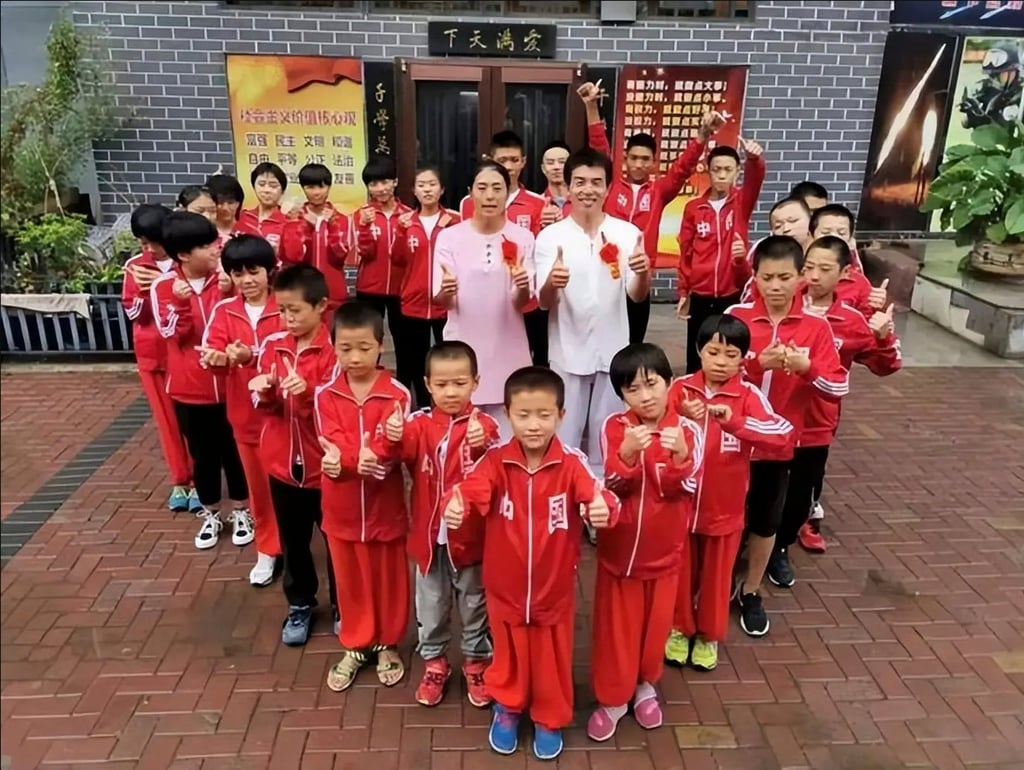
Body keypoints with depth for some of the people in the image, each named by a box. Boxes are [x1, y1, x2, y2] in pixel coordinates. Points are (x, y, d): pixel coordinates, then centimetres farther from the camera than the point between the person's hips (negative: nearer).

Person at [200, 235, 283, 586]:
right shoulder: (224, 311, 1)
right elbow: (210, 352, -10)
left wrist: (251, 356, -34)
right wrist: (217, 358, -33)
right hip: (244, 412, 4)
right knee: (258, 483, 15)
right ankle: (268, 548, 31)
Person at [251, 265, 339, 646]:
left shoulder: (334, 350, -14)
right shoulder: (272, 345, 0)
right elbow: (264, 406, 5)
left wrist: (308, 392, -32)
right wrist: (265, 392, -17)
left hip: (323, 464, -4)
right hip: (281, 462, 4)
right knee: (292, 541, 18)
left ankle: (340, 605, 34)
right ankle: (299, 605, 38)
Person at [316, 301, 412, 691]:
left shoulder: (396, 394, -12)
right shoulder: (325, 394, -6)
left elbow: (393, 453, -19)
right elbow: (332, 448, -15)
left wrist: (346, 457, -33)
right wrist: (360, 459, -33)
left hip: (386, 506, -2)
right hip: (342, 508, 2)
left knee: (389, 580, 14)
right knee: (350, 581, 18)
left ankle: (388, 645, 36)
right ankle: (355, 646, 37)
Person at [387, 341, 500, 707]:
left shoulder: (484, 425, -13)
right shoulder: (419, 424, -6)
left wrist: (483, 446, -50)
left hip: (470, 535, -2)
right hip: (429, 535, 2)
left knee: (474, 605, 18)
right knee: (431, 606, 20)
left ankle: (476, 662, 39)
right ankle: (434, 662, 41)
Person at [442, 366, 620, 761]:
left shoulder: (572, 463, -16)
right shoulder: (496, 460, -14)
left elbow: (596, 492, -32)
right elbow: (471, 488, -30)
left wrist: (604, 506, -55)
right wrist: (455, 504, -53)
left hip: (555, 586, 0)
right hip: (505, 585, 1)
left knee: (552, 657, 20)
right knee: (509, 654, 23)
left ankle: (550, 719, 47)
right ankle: (506, 709, 51)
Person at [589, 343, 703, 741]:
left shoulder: (687, 430, -11)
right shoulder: (614, 427, -12)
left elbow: (684, 489, -17)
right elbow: (613, 485, -18)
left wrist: (680, 456, -37)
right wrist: (628, 452, -37)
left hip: (664, 550, 1)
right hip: (619, 548, -1)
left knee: (655, 622, 18)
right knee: (616, 626, 12)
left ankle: (646, 685, 43)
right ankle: (612, 697, 31)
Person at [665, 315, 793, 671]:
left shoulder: (749, 395, -11)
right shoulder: (680, 387, -7)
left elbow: (784, 434, -25)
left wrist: (734, 421, -38)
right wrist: (682, 420, -32)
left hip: (724, 508, -1)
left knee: (716, 576, 17)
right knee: (681, 572, 17)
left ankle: (709, 635, 39)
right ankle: (680, 629, 40)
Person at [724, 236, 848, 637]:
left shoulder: (816, 326, -5)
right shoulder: (736, 317, -8)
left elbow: (839, 387, -8)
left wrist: (806, 366, -25)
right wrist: (760, 364, -26)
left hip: (779, 442, 1)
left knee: (766, 522, 15)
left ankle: (751, 592, 36)